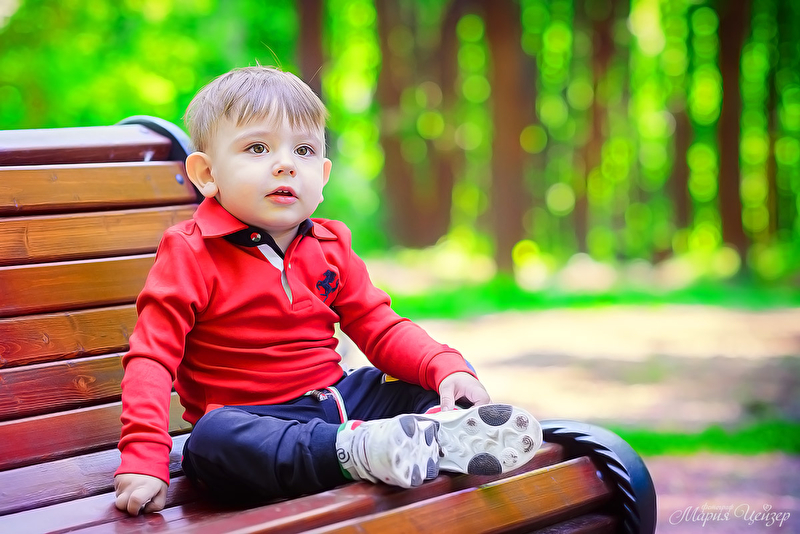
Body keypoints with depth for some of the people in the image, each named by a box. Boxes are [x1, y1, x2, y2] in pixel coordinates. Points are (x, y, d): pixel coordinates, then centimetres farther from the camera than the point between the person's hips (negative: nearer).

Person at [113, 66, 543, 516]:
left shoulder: (329, 247, 9)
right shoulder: (190, 254, -8)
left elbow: (380, 327, 10)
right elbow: (152, 357, -15)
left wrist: (447, 368, -10)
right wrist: (142, 457, -28)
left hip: (336, 399, 6)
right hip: (250, 417, -6)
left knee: (436, 389, -3)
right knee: (211, 441, -38)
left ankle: (437, 436, -36)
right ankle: (357, 452, -45)